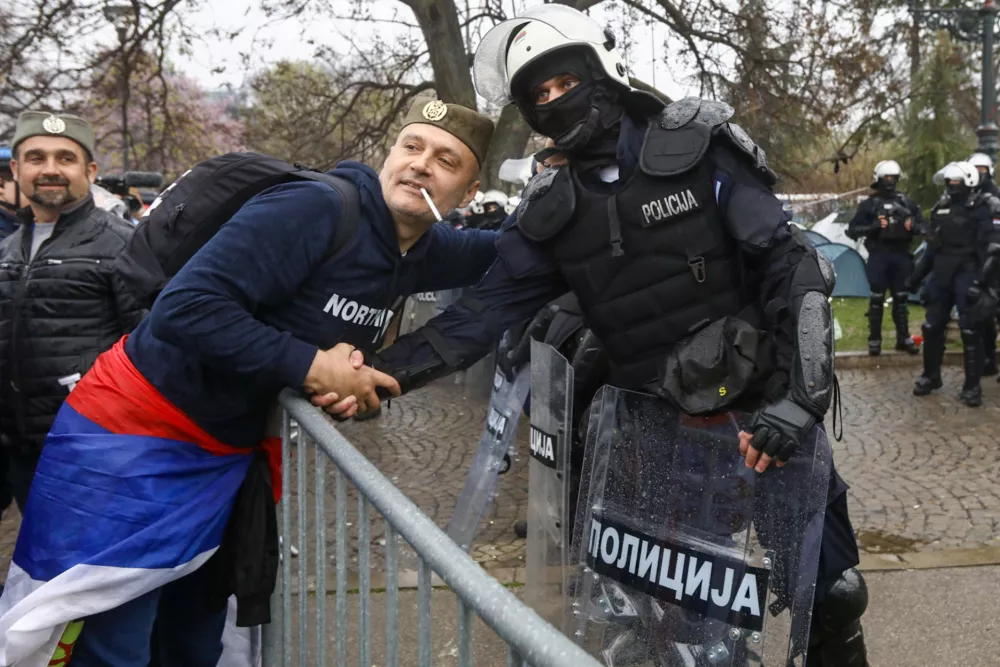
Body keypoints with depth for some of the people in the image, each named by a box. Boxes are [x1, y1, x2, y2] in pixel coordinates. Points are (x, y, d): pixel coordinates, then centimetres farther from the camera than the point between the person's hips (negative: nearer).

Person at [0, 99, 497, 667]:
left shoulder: (422, 252, 2)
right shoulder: (318, 209, -22)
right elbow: (187, 307, -29)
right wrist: (311, 366, -25)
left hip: (227, 458, 8)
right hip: (135, 437, -7)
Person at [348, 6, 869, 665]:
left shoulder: (697, 151, -7)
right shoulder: (550, 211, 1)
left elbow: (791, 265, -10)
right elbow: (488, 309, -4)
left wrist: (799, 395, -21)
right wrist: (379, 372, -17)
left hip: (765, 405, -2)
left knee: (832, 590, 5)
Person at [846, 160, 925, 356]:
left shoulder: (906, 202, 8)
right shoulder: (869, 204, 0)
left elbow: (923, 226, 11)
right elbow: (852, 230, -5)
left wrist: (913, 226, -12)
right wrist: (873, 227, -20)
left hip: (901, 255, 3)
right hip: (879, 255, -3)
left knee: (901, 298, 8)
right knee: (877, 299, 0)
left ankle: (903, 338, 16)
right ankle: (874, 340, 7)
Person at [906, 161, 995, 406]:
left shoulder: (979, 208, -8)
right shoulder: (941, 207, 12)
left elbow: (986, 248, -14)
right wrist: (915, 277, 19)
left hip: (966, 275, -6)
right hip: (941, 274, 6)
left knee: (970, 331, -4)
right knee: (932, 327, 11)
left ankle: (972, 386, 3)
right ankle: (930, 376, 26)